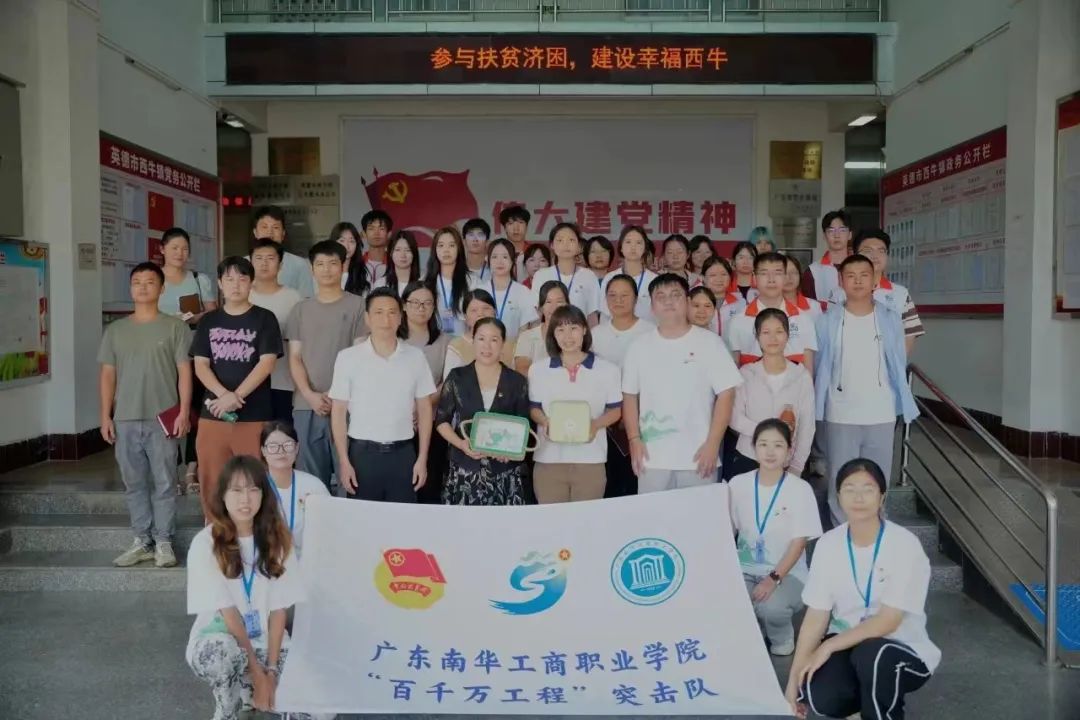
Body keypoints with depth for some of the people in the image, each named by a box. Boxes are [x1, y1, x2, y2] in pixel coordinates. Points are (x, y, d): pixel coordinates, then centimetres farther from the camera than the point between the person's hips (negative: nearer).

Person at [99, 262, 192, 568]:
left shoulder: (174, 326, 1)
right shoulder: (115, 330, 12)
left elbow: (184, 371, -2)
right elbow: (107, 374, 12)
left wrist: (184, 411, -10)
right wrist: (105, 416, 5)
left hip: (162, 418, -4)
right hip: (125, 419, 4)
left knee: (164, 483, 1)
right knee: (134, 484, 9)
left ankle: (163, 542, 9)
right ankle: (142, 541, 18)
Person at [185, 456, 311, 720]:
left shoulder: (276, 539, -4)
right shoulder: (206, 544, -13)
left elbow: (279, 609, -4)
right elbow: (227, 612, -15)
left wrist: (271, 671, -12)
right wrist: (257, 673, -16)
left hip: (266, 640, 3)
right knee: (223, 653, -40)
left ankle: (246, 690, 11)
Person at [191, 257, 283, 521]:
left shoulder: (264, 319, 1)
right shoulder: (208, 321, 11)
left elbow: (267, 363, -8)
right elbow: (200, 365, 4)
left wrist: (236, 396, -17)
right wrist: (223, 395, -13)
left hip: (255, 416, -3)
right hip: (213, 413, 3)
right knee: (211, 482, 8)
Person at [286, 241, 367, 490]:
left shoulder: (357, 305, 3)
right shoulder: (301, 309, 12)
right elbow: (294, 358, 8)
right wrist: (310, 394, -7)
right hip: (306, 406, 3)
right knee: (310, 477, 8)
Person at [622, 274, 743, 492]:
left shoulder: (709, 342, 0)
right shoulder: (640, 346, 8)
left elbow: (726, 393, -3)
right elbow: (630, 396, 10)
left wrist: (713, 443, -9)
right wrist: (634, 439, 0)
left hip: (698, 456, -2)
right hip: (652, 458, 2)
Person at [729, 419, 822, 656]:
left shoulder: (800, 489, -8)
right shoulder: (737, 484, 0)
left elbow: (799, 542, -9)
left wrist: (774, 579, -21)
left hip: (787, 572, -2)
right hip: (745, 569, 2)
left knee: (772, 607, -34)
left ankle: (782, 638, 4)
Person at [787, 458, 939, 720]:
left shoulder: (905, 545, -18)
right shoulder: (828, 544, -5)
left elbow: (887, 621, -20)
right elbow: (816, 616, -4)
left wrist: (827, 647, -21)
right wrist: (794, 677, -8)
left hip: (902, 650, -3)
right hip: (846, 643, 4)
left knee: (870, 655, -37)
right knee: (821, 698, -25)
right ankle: (876, 697, 11)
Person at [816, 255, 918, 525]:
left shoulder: (890, 319, 2)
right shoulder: (829, 320, -2)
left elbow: (899, 364, 10)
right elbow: (821, 366, 4)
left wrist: (900, 404, 11)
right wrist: (819, 406, 5)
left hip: (881, 415, 1)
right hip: (840, 416, -1)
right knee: (841, 486, 6)